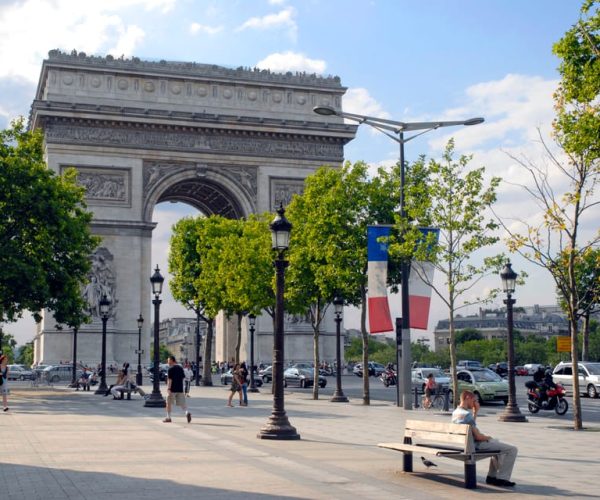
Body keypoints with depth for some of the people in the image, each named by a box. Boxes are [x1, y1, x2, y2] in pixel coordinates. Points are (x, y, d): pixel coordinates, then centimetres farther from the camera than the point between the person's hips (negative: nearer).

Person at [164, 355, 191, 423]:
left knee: (169, 403, 9)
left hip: (172, 389, -6)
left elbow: (169, 379, -17)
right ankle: (187, 412, -17)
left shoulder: (171, 369, -10)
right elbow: (183, 377, 14)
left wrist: (168, 388, -19)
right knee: (181, 403, 7)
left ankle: (168, 418, 14)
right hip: (180, 389, 6)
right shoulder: (180, 368, 11)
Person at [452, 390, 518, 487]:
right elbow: (478, 436, -25)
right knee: (512, 449, -5)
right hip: (477, 445, -10)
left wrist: (475, 411, 10)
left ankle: (491, 476, 32)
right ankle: (502, 478, 2)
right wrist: (488, 437, -4)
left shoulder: (455, 413, 4)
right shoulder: (467, 414, -26)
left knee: (496, 442, 34)